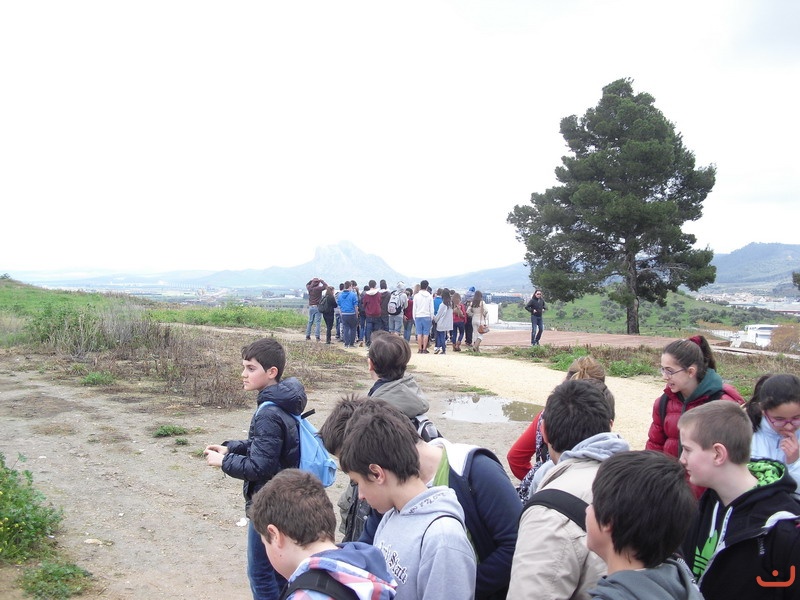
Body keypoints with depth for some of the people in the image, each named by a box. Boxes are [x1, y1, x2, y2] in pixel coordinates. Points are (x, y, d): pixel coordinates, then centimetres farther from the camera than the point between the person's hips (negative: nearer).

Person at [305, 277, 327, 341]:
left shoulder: (309, 288, 3)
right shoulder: (318, 289, -13)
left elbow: (307, 284, 25)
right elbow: (325, 286, -10)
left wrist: (312, 280, 19)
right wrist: (321, 281, 3)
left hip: (311, 307, 5)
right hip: (317, 307, -5)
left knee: (310, 322, 14)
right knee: (318, 322, -3)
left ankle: (307, 336, 15)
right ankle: (317, 336, -7)